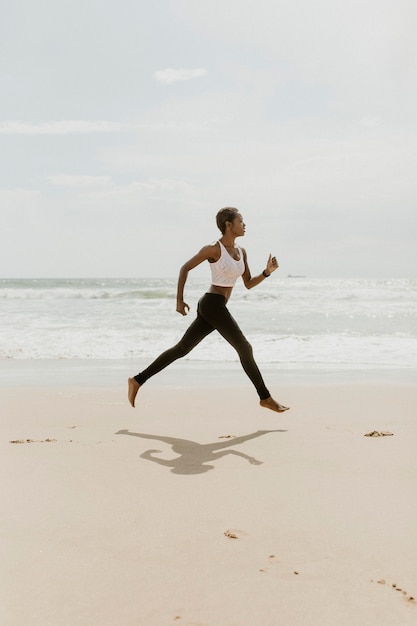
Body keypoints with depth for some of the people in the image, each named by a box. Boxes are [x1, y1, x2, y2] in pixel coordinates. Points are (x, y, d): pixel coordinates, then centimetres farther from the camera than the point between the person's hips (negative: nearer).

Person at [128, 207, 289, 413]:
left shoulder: (241, 252, 13)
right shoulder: (214, 249, -9)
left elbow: (248, 284, 17)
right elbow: (185, 268, -3)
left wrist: (267, 271, 0)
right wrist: (179, 300, -6)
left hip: (215, 307, 9)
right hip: (212, 304, -9)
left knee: (181, 348, 10)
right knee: (244, 348, -4)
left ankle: (137, 380, 15)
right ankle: (265, 397, 7)